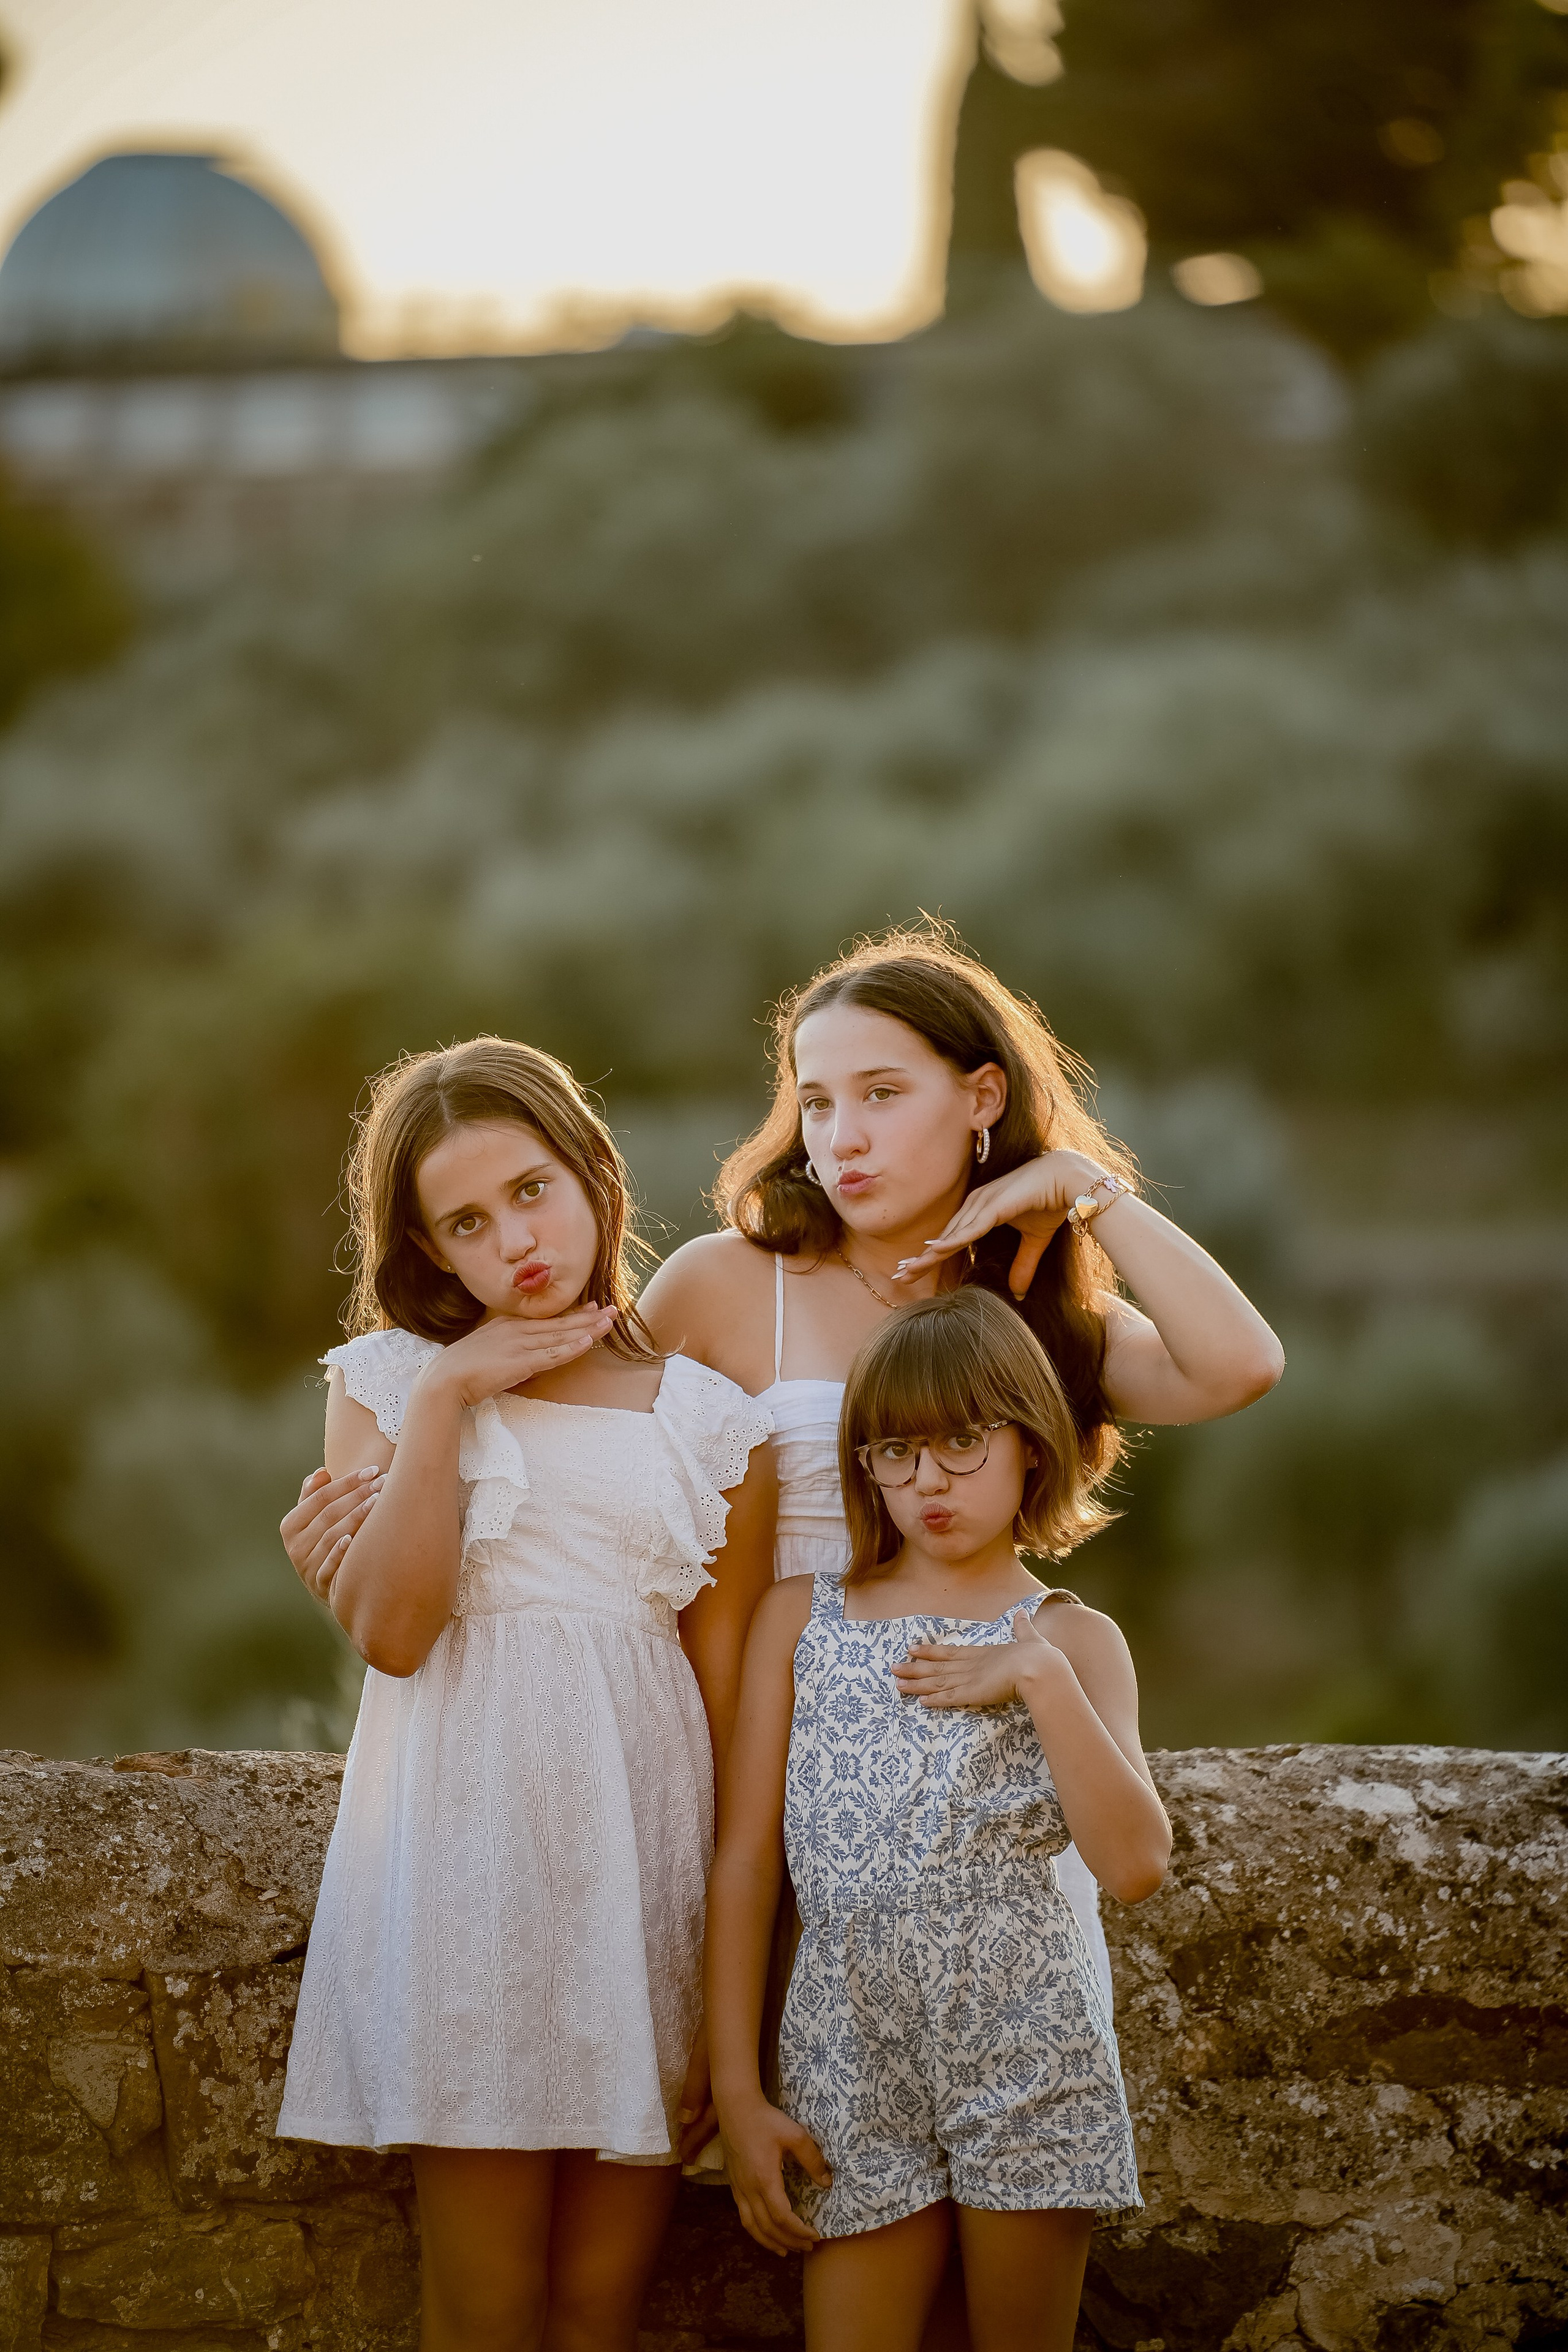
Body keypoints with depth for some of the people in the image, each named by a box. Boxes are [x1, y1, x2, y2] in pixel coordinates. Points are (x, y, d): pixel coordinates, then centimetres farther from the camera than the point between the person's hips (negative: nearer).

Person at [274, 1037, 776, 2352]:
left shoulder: (712, 1424, 7)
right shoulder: (393, 1382, 6)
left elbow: (732, 1705, 5)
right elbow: (389, 1631, -10)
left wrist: (738, 1993, 1)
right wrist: (449, 1393, -9)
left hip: (644, 1845, 1)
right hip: (466, 1852, -1)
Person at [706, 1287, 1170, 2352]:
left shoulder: (1071, 1640, 5)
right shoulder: (799, 1619, 7)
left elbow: (1136, 1863, -8)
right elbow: (744, 1864, 6)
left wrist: (1040, 1677, -13)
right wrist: (737, 2090, 1)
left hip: (1026, 2051, 0)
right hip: (854, 2056, 1)